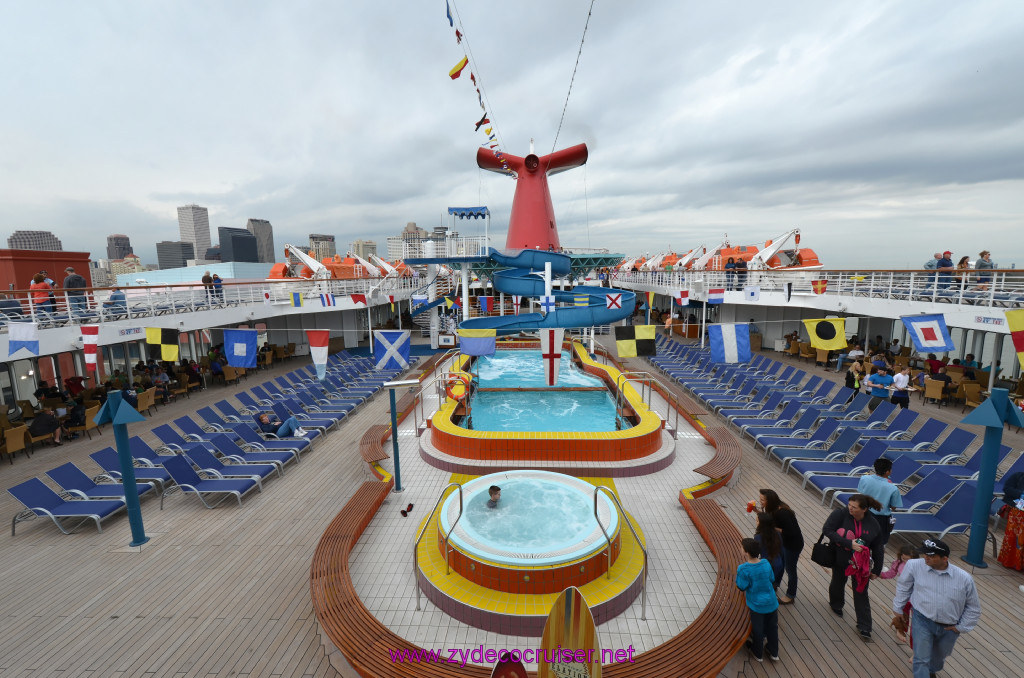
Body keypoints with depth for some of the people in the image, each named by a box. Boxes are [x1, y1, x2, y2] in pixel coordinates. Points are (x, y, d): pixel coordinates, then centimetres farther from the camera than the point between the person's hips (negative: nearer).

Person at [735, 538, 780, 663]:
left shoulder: (744, 569, -28)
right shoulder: (766, 563, -14)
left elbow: (741, 587, -18)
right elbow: (771, 579, 4)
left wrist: (738, 572, -6)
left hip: (757, 606, -4)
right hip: (771, 603, 4)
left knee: (757, 630, 19)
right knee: (772, 628, 25)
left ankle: (758, 654, 40)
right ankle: (774, 653, 45)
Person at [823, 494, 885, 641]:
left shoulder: (873, 525, -12)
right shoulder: (840, 514, -20)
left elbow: (878, 550, 1)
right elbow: (827, 530, -25)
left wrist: (876, 570, 4)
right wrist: (849, 544, -30)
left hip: (861, 564, 0)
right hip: (840, 560, 0)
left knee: (861, 593, 5)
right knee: (838, 584, 20)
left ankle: (864, 627, 22)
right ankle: (836, 604, 50)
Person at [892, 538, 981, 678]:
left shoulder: (964, 578, -12)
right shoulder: (914, 566, -16)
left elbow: (973, 607, 4)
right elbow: (903, 586, 0)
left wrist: (962, 627, 1)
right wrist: (898, 608, 6)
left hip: (949, 628, 3)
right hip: (922, 621, -3)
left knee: (938, 657, 26)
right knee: (921, 660, -7)